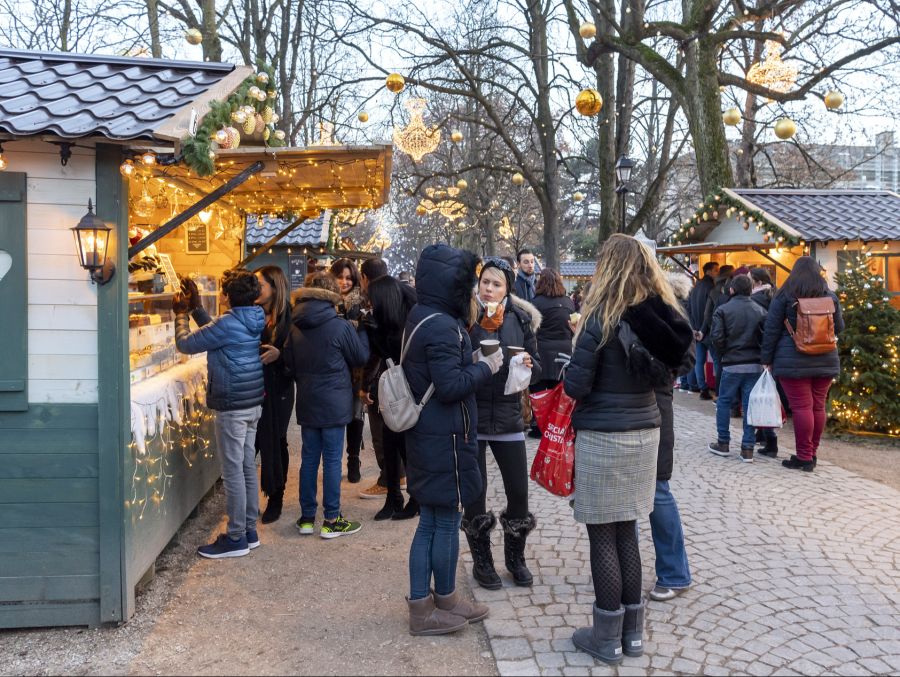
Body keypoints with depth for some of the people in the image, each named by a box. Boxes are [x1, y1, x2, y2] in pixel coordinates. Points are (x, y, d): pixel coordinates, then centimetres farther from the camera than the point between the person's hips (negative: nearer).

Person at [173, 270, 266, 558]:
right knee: (247, 467, 15)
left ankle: (236, 538, 6)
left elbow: (185, 344, -8)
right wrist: (196, 307, 21)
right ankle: (249, 530, 24)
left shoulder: (228, 323, -18)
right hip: (253, 404, 9)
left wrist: (182, 314, 8)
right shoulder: (255, 320, 7)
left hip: (232, 407, -9)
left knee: (233, 472, -1)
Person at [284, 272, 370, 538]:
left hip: (306, 403, 5)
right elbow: (361, 357, -2)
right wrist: (361, 330, 13)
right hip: (334, 403, -4)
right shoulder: (340, 326, -14)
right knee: (332, 459, 2)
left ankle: (307, 517, 19)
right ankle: (331, 520, 8)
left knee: (309, 458, 12)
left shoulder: (296, 328, 0)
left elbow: (289, 363, 10)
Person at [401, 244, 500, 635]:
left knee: (429, 522, 15)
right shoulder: (442, 327, -21)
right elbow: (450, 386, -23)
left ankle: (420, 605, 23)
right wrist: (485, 368, -10)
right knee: (447, 522, 7)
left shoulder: (420, 317, 10)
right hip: (445, 440, -10)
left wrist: (470, 362, 8)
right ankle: (444, 601, 24)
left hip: (426, 437, 10)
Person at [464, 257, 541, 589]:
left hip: (507, 415, 2)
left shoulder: (521, 319, 3)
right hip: (471, 415, -2)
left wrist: (529, 365, -14)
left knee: (519, 491, 6)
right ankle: (481, 561, 26)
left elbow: (536, 369, 7)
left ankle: (515, 556, 29)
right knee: (475, 494, 6)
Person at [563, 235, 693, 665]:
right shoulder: (662, 316, 3)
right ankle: (633, 632, 24)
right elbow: (665, 374, 13)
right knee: (626, 532, 16)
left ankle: (607, 638, 15)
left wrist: (570, 370, 6)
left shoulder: (601, 317, -15)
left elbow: (576, 386, -14)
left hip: (602, 437, -6)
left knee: (603, 536, 5)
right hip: (645, 433, 6)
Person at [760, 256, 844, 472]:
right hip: (825, 361, 4)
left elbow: (771, 330, -4)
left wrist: (767, 359, 2)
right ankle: (812, 454, 19)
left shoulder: (784, 296, -3)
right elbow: (839, 328, 17)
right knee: (818, 406, 9)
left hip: (793, 361, -4)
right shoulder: (830, 296, 7)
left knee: (801, 407, -3)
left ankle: (804, 458, -1)